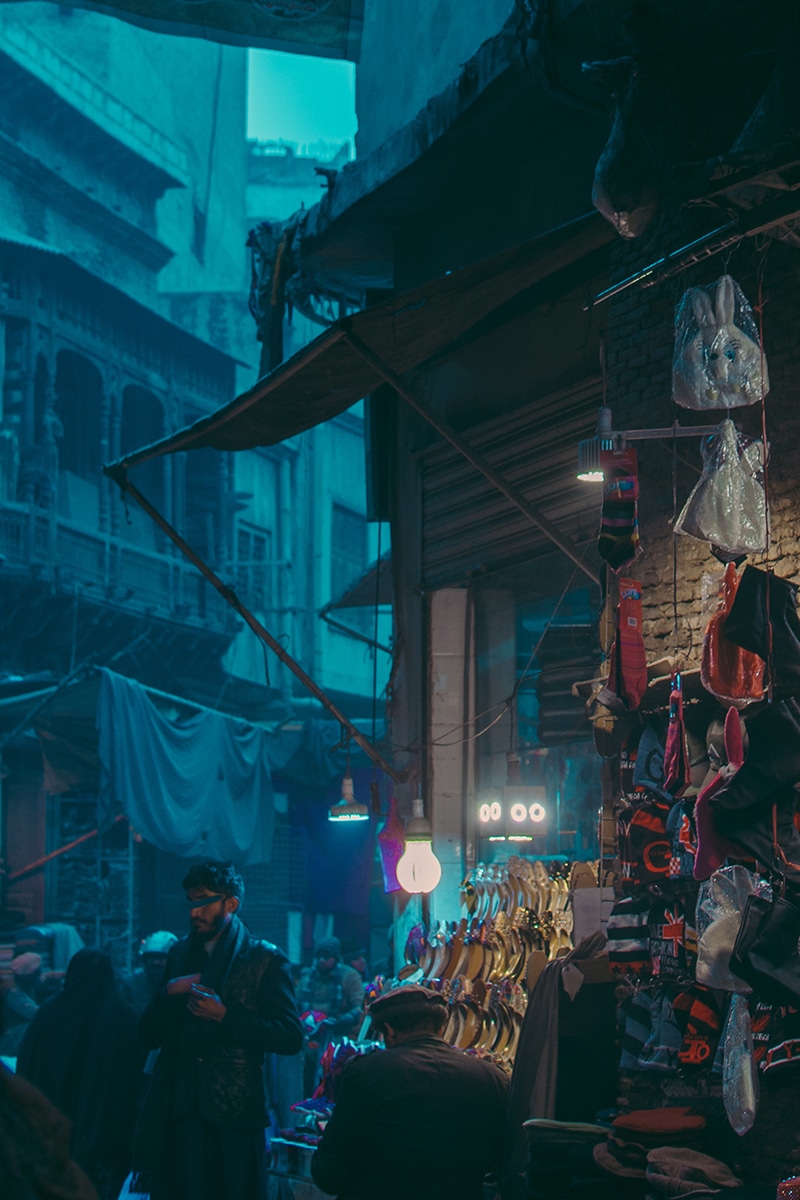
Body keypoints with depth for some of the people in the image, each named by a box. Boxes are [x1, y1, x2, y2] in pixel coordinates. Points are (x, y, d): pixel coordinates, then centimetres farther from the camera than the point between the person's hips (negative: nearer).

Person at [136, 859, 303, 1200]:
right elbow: (149, 1036, 13)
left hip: (232, 1118, -4)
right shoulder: (180, 953, 14)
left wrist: (225, 1015, -16)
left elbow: (291, 1038, -8)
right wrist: (168, 992, -6)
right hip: (177, 1114, 4)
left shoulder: (265, 959, 0)